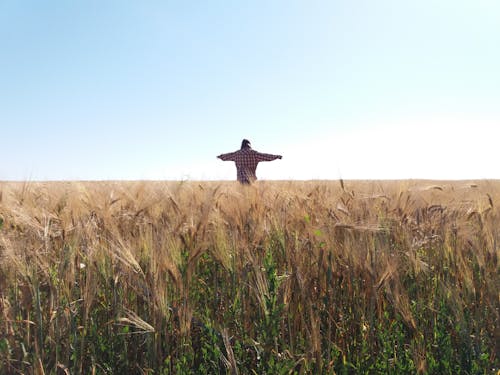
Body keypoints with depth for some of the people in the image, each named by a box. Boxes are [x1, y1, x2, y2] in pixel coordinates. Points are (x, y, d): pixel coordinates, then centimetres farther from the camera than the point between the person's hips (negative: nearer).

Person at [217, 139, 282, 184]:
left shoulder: (237, 153, 10)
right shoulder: (253, 153, -4)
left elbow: (228, 156, 27)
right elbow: (265, 156, -5)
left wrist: (221, 156, 47)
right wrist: (277, 156, 1)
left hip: (240, 178, 4)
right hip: (250, 178, -4)